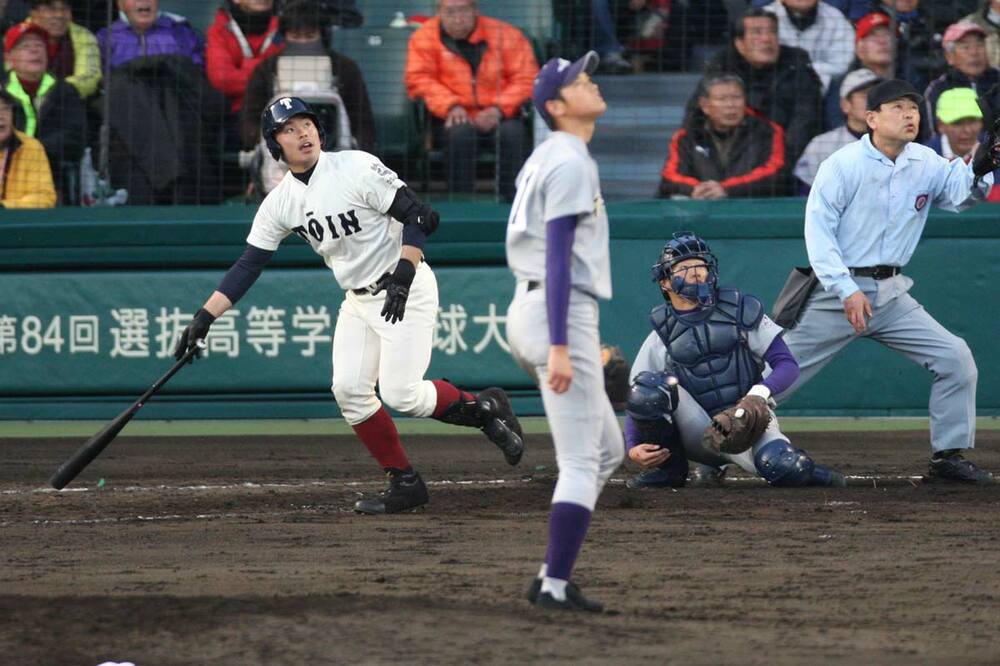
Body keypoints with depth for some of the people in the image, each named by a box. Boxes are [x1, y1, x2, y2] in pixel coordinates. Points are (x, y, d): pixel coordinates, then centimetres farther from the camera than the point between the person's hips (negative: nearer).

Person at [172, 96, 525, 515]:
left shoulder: (355, 168, -17)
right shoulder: (280, 202, 0)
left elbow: (419, 217, -18)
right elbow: (247, 266, 1)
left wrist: (403, 275, -27)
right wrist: (205, 317, -7)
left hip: (407, 291, -7)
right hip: (358, 300, 7)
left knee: (400, 393, -16)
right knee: (349, 389, -5)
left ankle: (484, 408, 9)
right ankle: (404, 484, 6)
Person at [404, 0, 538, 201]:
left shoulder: (506, 35, 3)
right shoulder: (425, 37, 5)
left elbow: (527, 78, -1)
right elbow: (418, 78, -4)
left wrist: (498, 109, -17)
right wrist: (451, 106, -20)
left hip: (497, 117, 1)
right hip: (454, 118, -1)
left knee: (512, 133, -31)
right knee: (460, 133, -34)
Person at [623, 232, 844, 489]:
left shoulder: (743, 312, 3)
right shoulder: (660, 339, 4)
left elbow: (788, 365, -1)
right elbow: (636, 399, 0)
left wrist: (761, 391, -23)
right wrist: (633, 449, -20)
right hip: (697, 435, 1)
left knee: (783, 466, -34)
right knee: (648, 386, -25)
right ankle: (667, 467, -4)